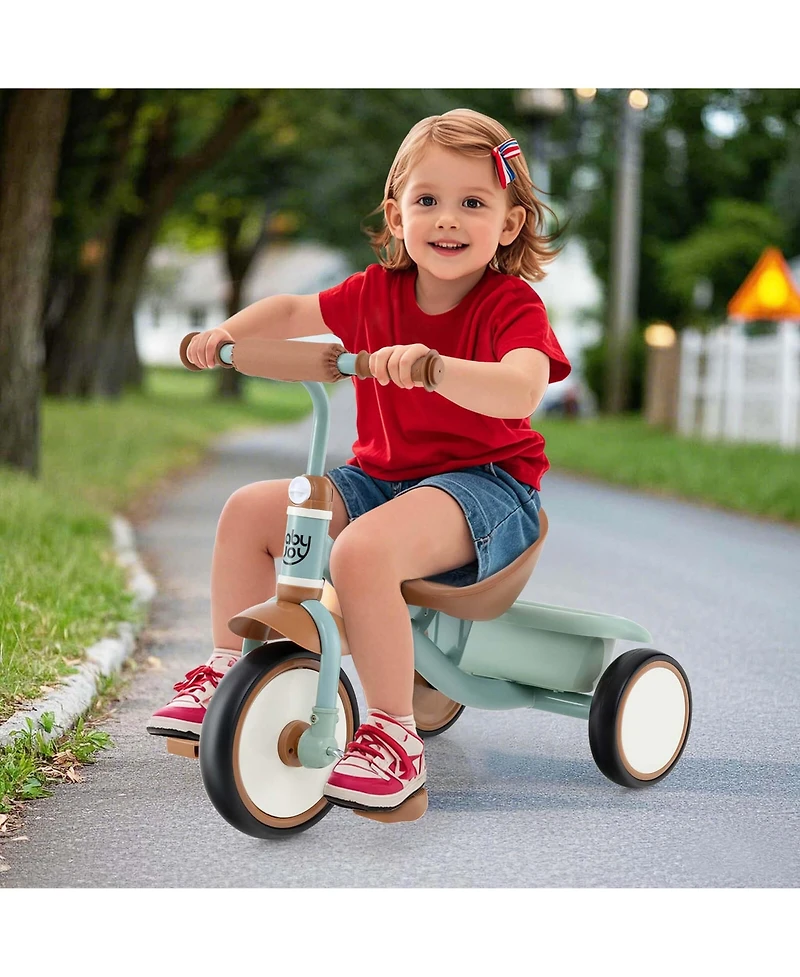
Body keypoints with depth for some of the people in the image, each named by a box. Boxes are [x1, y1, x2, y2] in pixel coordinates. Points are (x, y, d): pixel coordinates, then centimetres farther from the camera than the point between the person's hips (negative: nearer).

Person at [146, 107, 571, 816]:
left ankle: (393, 735, -25)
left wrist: (435, 366, -51)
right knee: (250, 509, -4)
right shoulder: (377, 292, 4)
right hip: (382, 476, 7)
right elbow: (294, 312, 23)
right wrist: (230, 332, 4)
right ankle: (229, 672, 11)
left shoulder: (513, 305, -13)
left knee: (363, 550, -35)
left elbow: (520, 391, -34)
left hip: (483, 481, -7)